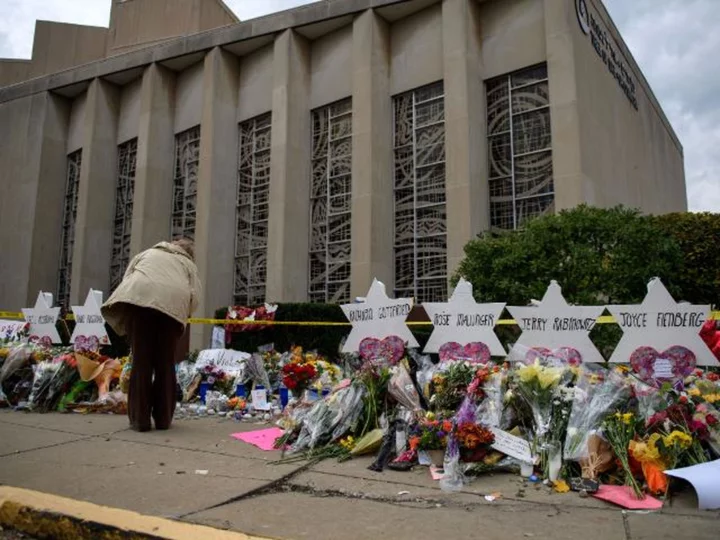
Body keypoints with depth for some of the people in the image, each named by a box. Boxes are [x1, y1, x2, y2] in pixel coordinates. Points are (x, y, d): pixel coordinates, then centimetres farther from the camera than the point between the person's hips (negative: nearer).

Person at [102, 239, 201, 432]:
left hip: (139, 296, 0)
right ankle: (163, 419, 11)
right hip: (173, 302, 0)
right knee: (165, 363, 7)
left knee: (141, 360, 2)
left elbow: (127, 279, 25)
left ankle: (140, 419, 3)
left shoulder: (148, 253, 36)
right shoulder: (189, 264, 31)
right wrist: (182, 316, 25)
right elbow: (194, 296, 13)